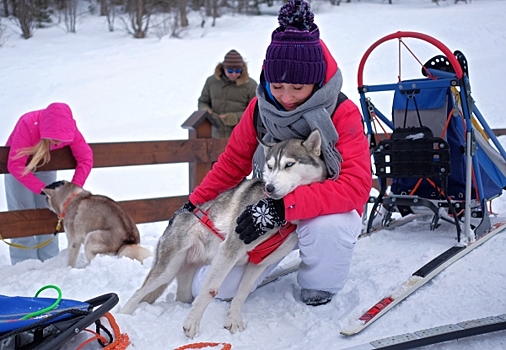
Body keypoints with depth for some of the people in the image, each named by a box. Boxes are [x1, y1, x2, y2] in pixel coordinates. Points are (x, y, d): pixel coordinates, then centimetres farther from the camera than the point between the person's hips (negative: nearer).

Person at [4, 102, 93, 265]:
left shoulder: (69, 129, -29)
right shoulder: (27, 126, -38)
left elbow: (85, 158, -23)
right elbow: (15, 166, -36)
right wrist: (42, 189, -41)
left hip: (46, 167, 3)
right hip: (20, 167, -3)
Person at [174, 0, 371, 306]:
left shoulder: (343, 114, -20)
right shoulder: (260, 108, -8)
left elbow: (356, 186, -32)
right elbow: (233, 162, 5)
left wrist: (282, 207, -40)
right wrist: (194, 203, 0)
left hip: (325, 211, -3)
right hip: (267, 214, 4)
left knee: (327, 226, -40)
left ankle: (320, 290, -7)